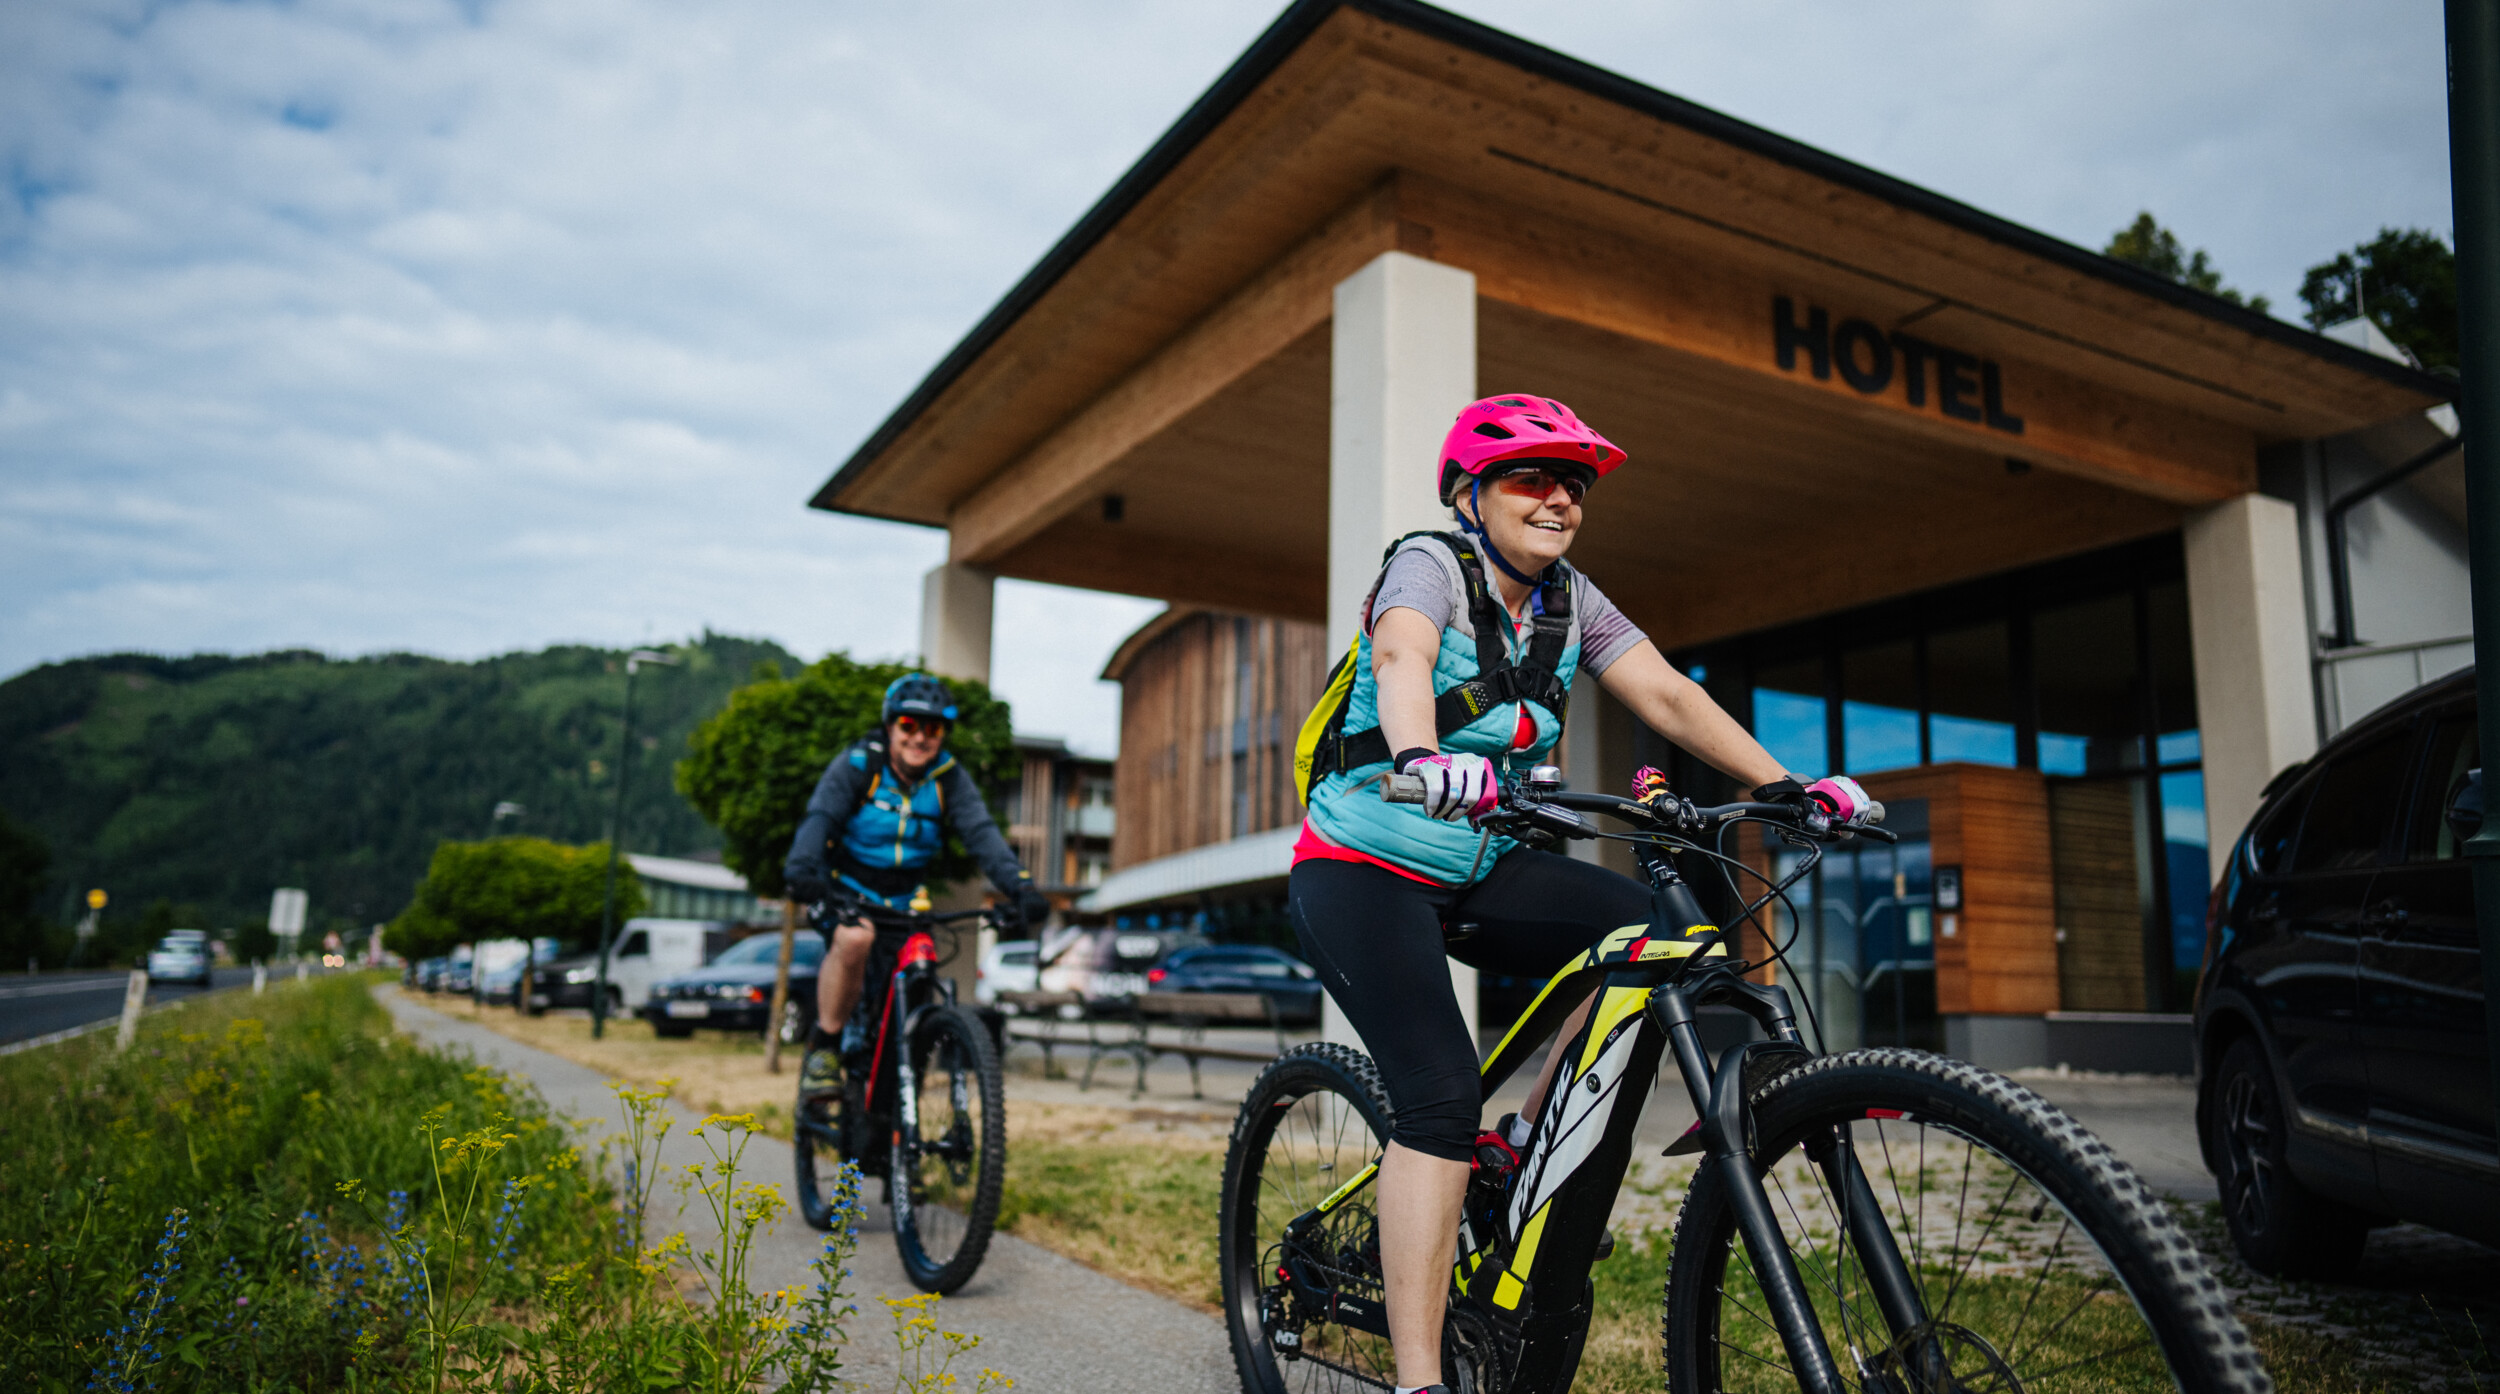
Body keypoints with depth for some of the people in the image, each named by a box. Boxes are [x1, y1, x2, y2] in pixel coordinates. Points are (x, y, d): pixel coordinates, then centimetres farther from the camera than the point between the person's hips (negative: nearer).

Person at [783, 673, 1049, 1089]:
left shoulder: (950, 779, -4)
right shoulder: (857, 765, -11)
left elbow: (982, 834, -16)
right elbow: (821, 816, -24)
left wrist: (1021, 887, -32)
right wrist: (801, 868, -45)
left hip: (905, 903, 4)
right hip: (847, 890, -3)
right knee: (856, 938, -34)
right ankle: (822, 1048, -16)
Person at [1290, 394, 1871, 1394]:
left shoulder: (1571, 600, 5)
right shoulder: (1429, 564, -14)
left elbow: (1666, 695, -3)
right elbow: (1402, 657, -35)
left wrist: (1784, 785, -15)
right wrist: (1423, 759, -55)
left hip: (1475, 870, 7)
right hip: (1362, 870, -6)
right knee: (1441, 1094, -22)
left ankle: (1527, 1160, 3)